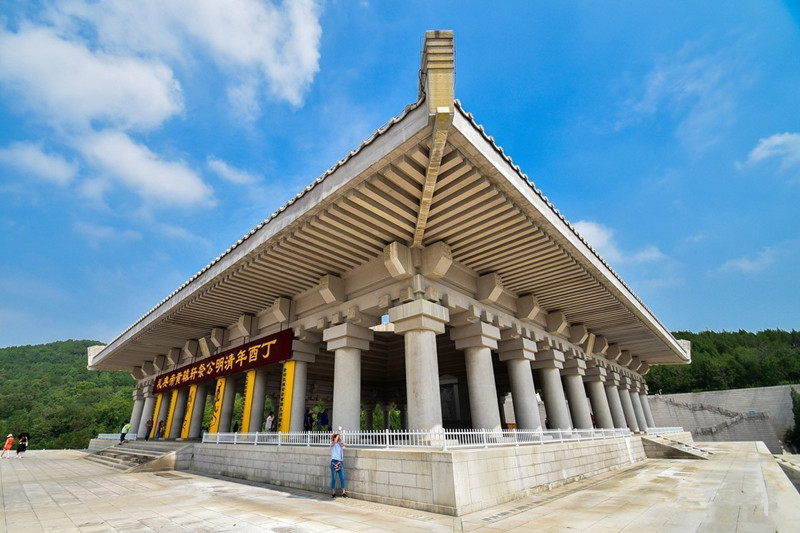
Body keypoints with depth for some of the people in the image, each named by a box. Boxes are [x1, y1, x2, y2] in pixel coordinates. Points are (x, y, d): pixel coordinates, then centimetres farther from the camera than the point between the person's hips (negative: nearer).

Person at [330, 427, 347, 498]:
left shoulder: (340, 444, 10)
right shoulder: (332, 444, -2)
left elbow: (345, 444, -11)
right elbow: (335, 441, -25)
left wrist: (341, 437, -10)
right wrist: (338, 433, -19)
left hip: (340, 462, 4)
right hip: (334, 462, -4)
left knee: (342, 478, 2)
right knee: (333, 478, 2)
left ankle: (344, 493, 7)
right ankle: (333, 493, 13)